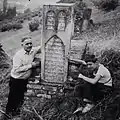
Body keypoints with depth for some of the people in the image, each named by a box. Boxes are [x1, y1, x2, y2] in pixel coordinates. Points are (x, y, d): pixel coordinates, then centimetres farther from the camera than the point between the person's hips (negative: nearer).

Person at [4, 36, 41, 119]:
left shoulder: (33, 50, -6)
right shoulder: (18, 55, -24)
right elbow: (17, 69, -30)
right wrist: (31, 65, -26)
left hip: (25, 79, 6)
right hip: (16, 80, -6)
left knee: (21, 96, 20)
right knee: (13, 96, 11)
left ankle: (17, 109, 42)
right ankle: (9, 111, 33)